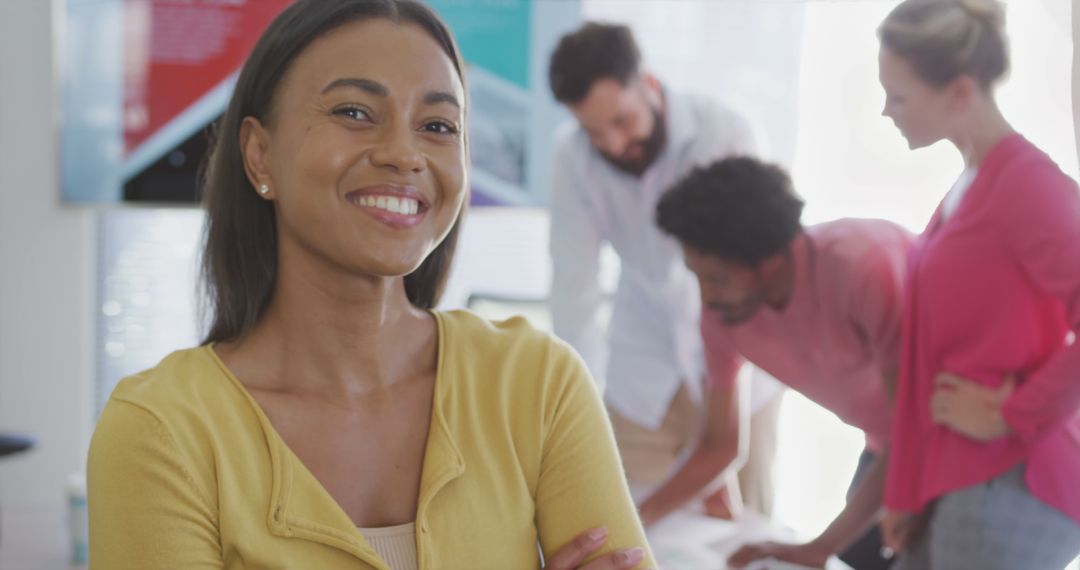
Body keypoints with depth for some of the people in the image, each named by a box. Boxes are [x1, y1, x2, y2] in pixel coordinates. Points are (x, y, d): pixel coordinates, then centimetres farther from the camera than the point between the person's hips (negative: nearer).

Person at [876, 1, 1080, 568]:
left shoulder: (1024, 181, -15)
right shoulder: (970, 182, 11)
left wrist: (1013, 418, -16)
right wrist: (909, 489, 12)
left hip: (1011, 484, -8)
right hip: (959, 478, 8)